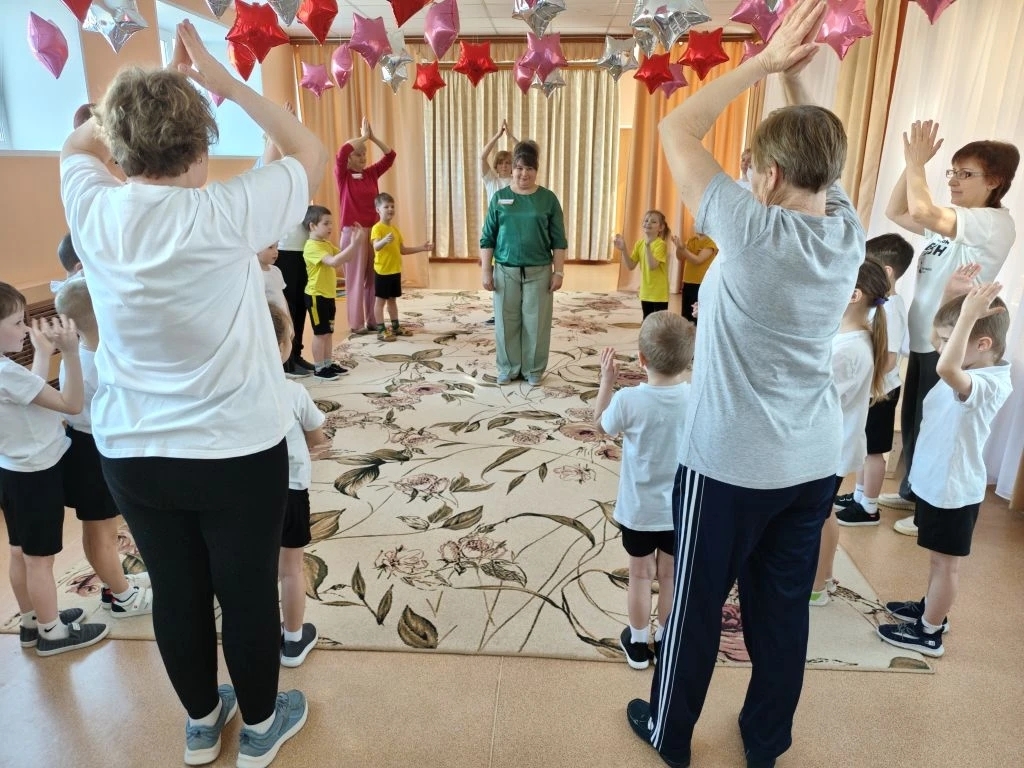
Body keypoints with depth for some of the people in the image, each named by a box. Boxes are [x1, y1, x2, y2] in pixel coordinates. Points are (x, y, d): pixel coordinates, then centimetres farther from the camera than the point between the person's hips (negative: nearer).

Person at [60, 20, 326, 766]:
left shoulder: (94, 213, -7)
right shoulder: (227, 214, -19)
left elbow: (80, 142, 17)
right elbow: (312, 152, -4)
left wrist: (159, 83, 11)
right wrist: (225, 81, -2)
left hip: (131, 452, 5)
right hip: (237, 450, -4)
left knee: (176, 592, 20)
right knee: (249, 593, 15)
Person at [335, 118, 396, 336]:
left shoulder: (371, 174, 10)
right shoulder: (342, 175, -3)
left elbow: (390, 155, 8)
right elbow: (341, 152, -21)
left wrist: (373, 137, -2)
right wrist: (363, 136, -11)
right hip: (353, 232, -5)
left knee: (374, 278, 7)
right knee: (355, 279, 0)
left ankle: (373, 321, 15)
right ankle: (356, 323, 6)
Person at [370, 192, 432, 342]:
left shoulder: (395, 229, 13)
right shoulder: (377, 228, -13)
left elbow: (403, 250, 19)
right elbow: (376, 247, -30)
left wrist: (422, 248, 14)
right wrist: (385, 240, -51)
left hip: (395, 271, 8)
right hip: (382, 271, -8)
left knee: (392, 299, 16)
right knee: (380, 300, -1)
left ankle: (395, 327, 25)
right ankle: (381, 331, 2)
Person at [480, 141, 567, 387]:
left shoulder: (548, 199, 0)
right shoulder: (499, 198, 2)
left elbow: (559, 241, 1)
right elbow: (487, 239, 4)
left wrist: (558, 272, -4)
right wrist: (486, 270, -2)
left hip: (539, 272, -1)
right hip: (505, 271, 1)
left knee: (536, 322, 5)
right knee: (506, 321, 6)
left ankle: (534, 370, 19)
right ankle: (508, 368, 22)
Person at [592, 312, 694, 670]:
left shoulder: (628, 400, -24)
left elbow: (600, 424, -3)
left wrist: (607, 380, 4)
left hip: (639, 509, -2)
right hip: (683, 508, 2)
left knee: (640, 574, 18)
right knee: (671, 575, 20)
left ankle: (638, 643, 35)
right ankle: (665, 643, 38)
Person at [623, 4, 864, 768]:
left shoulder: (756, 233, -22)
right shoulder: (849, 232, -4)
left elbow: (676, 131, -14)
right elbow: (819, 152, 14)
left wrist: (764, 62, -8)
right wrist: (794, 72, 5)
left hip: (731, 462, -6)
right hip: (814, 461, 6)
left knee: (697, 605, 14)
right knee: (783, 605, 20)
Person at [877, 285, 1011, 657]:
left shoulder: (989, 385, -29)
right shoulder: (971, 371, -1)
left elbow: (946, 369, -52)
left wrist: (968, 316, -45)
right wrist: (953, 295, 3)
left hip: (954, 490, -9)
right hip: (936, 481, 9)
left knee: (945, 562, 7)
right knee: (939, 558, 25)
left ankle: (929, 633, 22)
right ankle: (931, 609, 43)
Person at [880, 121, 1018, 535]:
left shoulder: (995, 224, -17)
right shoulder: (953, 220, 10)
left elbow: (921, 210, -31)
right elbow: (896, 212, 10)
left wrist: (917, 164, -17)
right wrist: (911, 163, -1)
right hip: (924, 340, 9)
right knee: (912, 421, 18)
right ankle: (912, 492, 35)